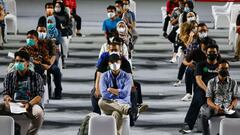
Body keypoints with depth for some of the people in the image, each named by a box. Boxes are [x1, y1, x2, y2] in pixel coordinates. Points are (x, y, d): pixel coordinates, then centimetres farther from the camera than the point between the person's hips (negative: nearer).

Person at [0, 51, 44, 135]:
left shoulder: (36, 77, 10)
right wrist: (7, 98, -16)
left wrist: (29, 104, -21)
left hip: (31, 104, -2)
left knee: (39, 113, -36)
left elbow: (39, 95, 0)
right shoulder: (9, 76, 18)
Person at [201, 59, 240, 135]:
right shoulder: (211, 82, 4)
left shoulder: (233, 82, 8)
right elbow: (209, 100, 0)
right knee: (204, 116, -34)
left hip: (228, 107, 1)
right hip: (214, 107, -1)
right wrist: (216, 107, -23)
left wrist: (232, 106, -17)